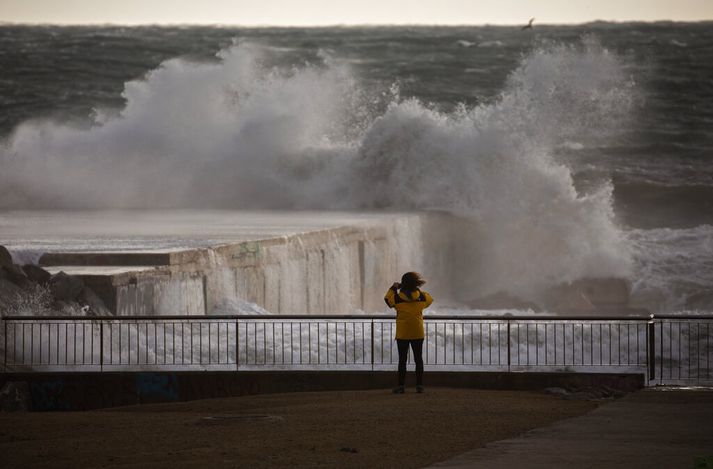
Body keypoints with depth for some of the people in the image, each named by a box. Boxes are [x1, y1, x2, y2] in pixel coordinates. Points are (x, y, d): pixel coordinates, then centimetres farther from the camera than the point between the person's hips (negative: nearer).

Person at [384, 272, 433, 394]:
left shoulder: (398, 298, -11)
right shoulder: (421, 297, -6)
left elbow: (387, 299, 9)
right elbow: (430, 299, 17)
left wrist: (393, 288, 20)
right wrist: (419, 291, 22)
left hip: (402, 334, -2)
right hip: (418, 333, 2)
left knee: (402, 360, 2)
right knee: (418, 359, 7)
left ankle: (401, 385, 1)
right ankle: (419, 385, 6)